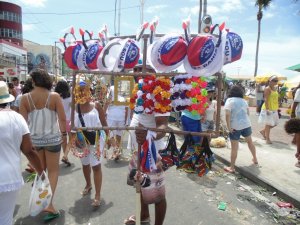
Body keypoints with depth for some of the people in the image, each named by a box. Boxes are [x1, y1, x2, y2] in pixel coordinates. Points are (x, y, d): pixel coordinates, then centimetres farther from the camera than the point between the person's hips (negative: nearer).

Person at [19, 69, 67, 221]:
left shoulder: (25, 98, -6)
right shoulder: (54, 96, -11)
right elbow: (62, 118, -10)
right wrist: (64, 134, 4)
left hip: (33, 138, 3)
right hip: (52, 137, -2)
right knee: (53, 171, 10)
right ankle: (48, 203, 1)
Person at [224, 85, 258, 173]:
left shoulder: (229, 100, -8)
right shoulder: (244, 101, 9)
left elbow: (227, 114, -18)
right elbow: (247, 113, 14)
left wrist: (229, 127, -15)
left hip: (235, 127, -5)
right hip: (246, 124, 5)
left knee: (234, 148, 0)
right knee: (250, 141, 27)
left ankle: (232, 168, 7)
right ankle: (255, 159, 43)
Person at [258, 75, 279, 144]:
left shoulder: (275, 88, 13)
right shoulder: (267, 89, -13)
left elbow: (276, 99, 18)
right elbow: (266, 99, -19)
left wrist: (277, 109, 17)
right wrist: (267, 109, -24)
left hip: (274, 109, 9)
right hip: (268, 109, -9)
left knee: (275, 123, 14)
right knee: (268, 124, -1)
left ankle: (263, 131, 31)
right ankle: (267, 138, 11)